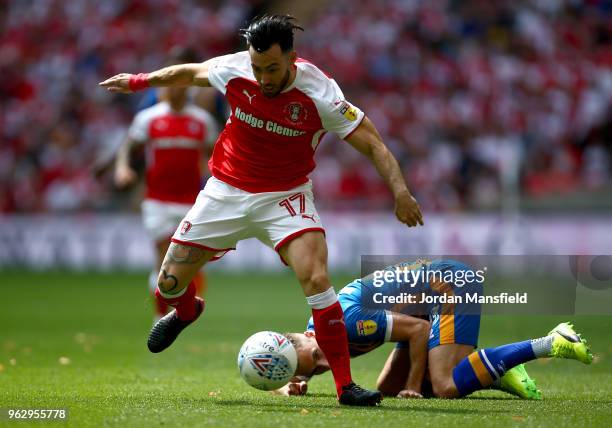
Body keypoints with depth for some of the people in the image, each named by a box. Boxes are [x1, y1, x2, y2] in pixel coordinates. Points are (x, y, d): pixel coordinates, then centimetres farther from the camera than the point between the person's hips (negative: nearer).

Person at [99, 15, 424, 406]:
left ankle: (345, 385, -17)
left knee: (316, 278, -25)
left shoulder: (319, 93, -22)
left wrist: (400, 189, -31)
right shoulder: (233, 70, -14)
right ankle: (186, 311, 45)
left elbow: (372, 142, -18)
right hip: (226, 192, 3)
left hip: (285, 197, -3)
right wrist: (140, 81, 19)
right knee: (170, 283, 5)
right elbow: (191, 72, 8)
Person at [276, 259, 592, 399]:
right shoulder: (317, 327, -1)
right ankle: (497, 375, 4)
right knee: (388, 387, 4)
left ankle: (552, 344, -19)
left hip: (450, 282, -10)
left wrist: (414, 386, -15)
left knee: (445, 387, -24)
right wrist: (294, 386, -10)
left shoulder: (346, 321, -26)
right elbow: (279, 382, 13)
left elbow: (417, 329, -20)